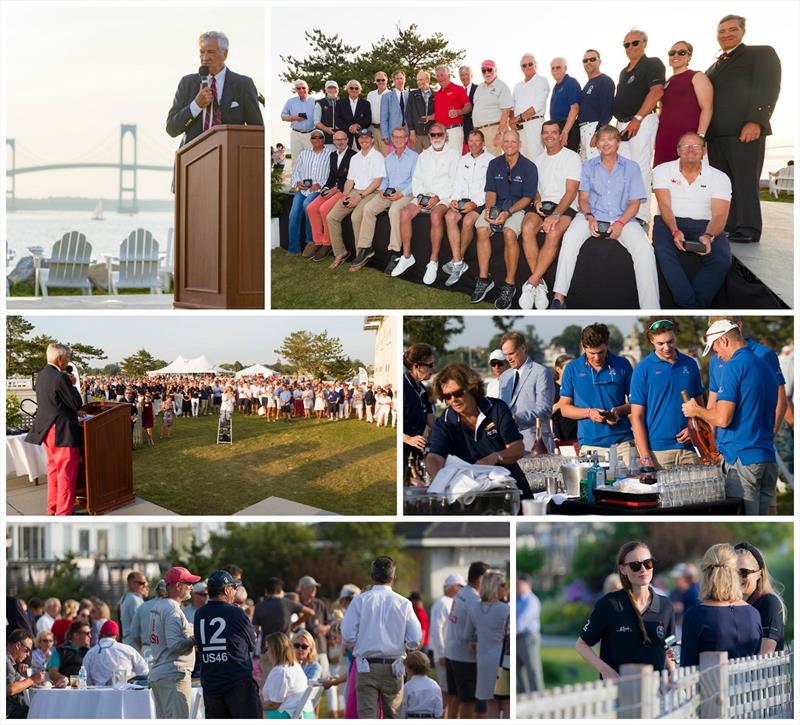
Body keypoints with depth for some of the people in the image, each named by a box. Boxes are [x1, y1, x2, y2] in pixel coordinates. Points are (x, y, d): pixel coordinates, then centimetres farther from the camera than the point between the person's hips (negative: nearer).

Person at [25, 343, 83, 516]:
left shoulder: (41, 376, 8)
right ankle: (64, 512, -1)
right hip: (63, 432, -9)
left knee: (53, 469, 18)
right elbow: (77, 404, -16)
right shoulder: (60, 378, -19)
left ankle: (53, 508, 26)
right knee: (66, 472, -3)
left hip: (47, 429, 9)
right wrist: (72, 384, -5)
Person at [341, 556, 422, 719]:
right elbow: (415, 640, -4)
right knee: (392, 715, 14)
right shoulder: (403, 603, -2)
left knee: (367, 715, -3)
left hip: (366, 667, -1)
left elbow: (347, 636, -7)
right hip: (393, 667, 1)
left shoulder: (360, 600, -3)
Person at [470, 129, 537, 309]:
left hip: (518, 207, -3)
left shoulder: (528, 167, -3)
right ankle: (483, 279, -19)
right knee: (482, 229, -28)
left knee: (509, 233, -34)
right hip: (496, 205, 3)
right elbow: (491, 191, 9)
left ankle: (510, 285, -26)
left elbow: (527, 197, -6)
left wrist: (508, 212, -20)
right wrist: (489, 207, -13)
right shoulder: (494, 164, 10)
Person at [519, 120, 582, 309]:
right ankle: (539, 283, -28)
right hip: (543, 204, 4)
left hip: (565, 207, -4)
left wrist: (556, 214, -20)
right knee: (527, 227, -30)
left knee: (554, 232, -36)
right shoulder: (539, 160, 21)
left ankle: (531, 283, -33)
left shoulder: (572, 158, 1)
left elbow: (571, 192, -7)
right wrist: (537, 200, -1)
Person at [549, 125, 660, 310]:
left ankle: (650, 310, -32)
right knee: (570, 239, -31)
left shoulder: (631, 168, 11)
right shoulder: (589, 166, 16)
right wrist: (589, 217, -12)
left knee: (644, 249, -29)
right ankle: (559, 297, -36)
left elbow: (635, 202, 5)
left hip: (623, 219, -1)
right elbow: (583, 198, 10)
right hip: (593, 216, 1)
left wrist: (620, 223, -13)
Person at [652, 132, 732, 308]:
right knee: (663, 250, -35)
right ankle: (691, 307, -34)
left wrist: (708, 236, -28)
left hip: (705, 225, 1)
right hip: (670, 222, -1)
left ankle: (690, 309, -23)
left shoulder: (719, 177, 4)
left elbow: (719, 214, -6)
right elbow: (665, 205, -6)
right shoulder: (662, 170, 5)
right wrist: (674, 231, -26)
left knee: (722, 258, -29)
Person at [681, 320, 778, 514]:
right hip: (768, 458, 8)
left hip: (742, 458, -8)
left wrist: (696, 410, 3)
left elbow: (722, 419, -17)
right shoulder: (765, 367, 16)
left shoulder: (733, 367, -10)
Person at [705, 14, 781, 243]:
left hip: (745, 130, -7)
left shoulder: (761, 53, 6)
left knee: (745, 180, -9)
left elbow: (768, 88, -6)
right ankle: (728, 229, 3)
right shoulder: (715, 67, 28)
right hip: (716, 133, 7)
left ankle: (748, 231, -9)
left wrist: (755, 121, -18)